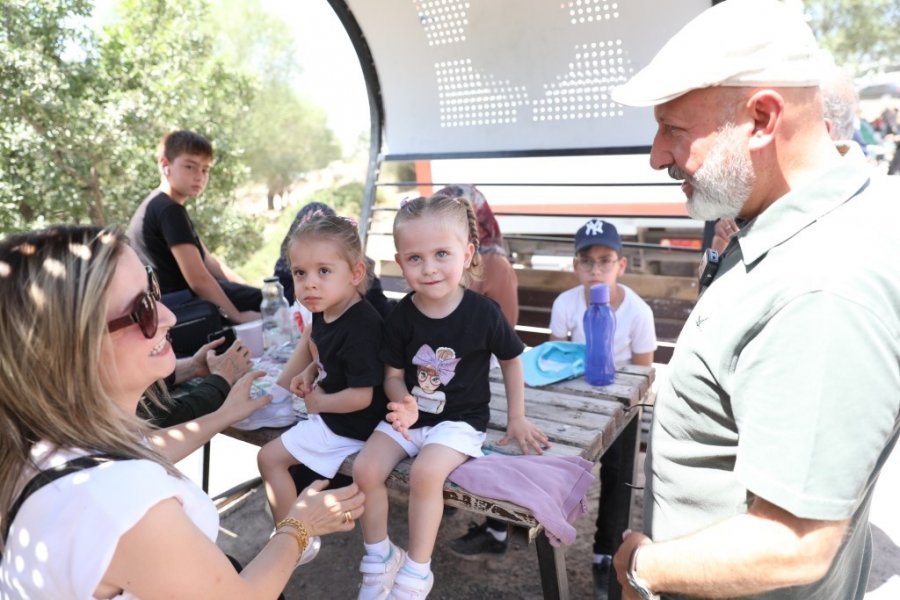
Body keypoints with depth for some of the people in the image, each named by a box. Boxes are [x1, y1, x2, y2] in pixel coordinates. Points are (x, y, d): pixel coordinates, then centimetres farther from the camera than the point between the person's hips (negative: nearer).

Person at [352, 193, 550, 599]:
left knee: (425, 472, -28)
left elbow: (511, 361, 1)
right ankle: (380, 557, 13)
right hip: (410, 415, 4)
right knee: (365, 469, -12)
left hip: (460, 421, -4)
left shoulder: (483, 313, -15)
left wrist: (517, 419, 2)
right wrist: (405, 404, -22)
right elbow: (393, 375, 0)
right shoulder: (401, 316, -7)